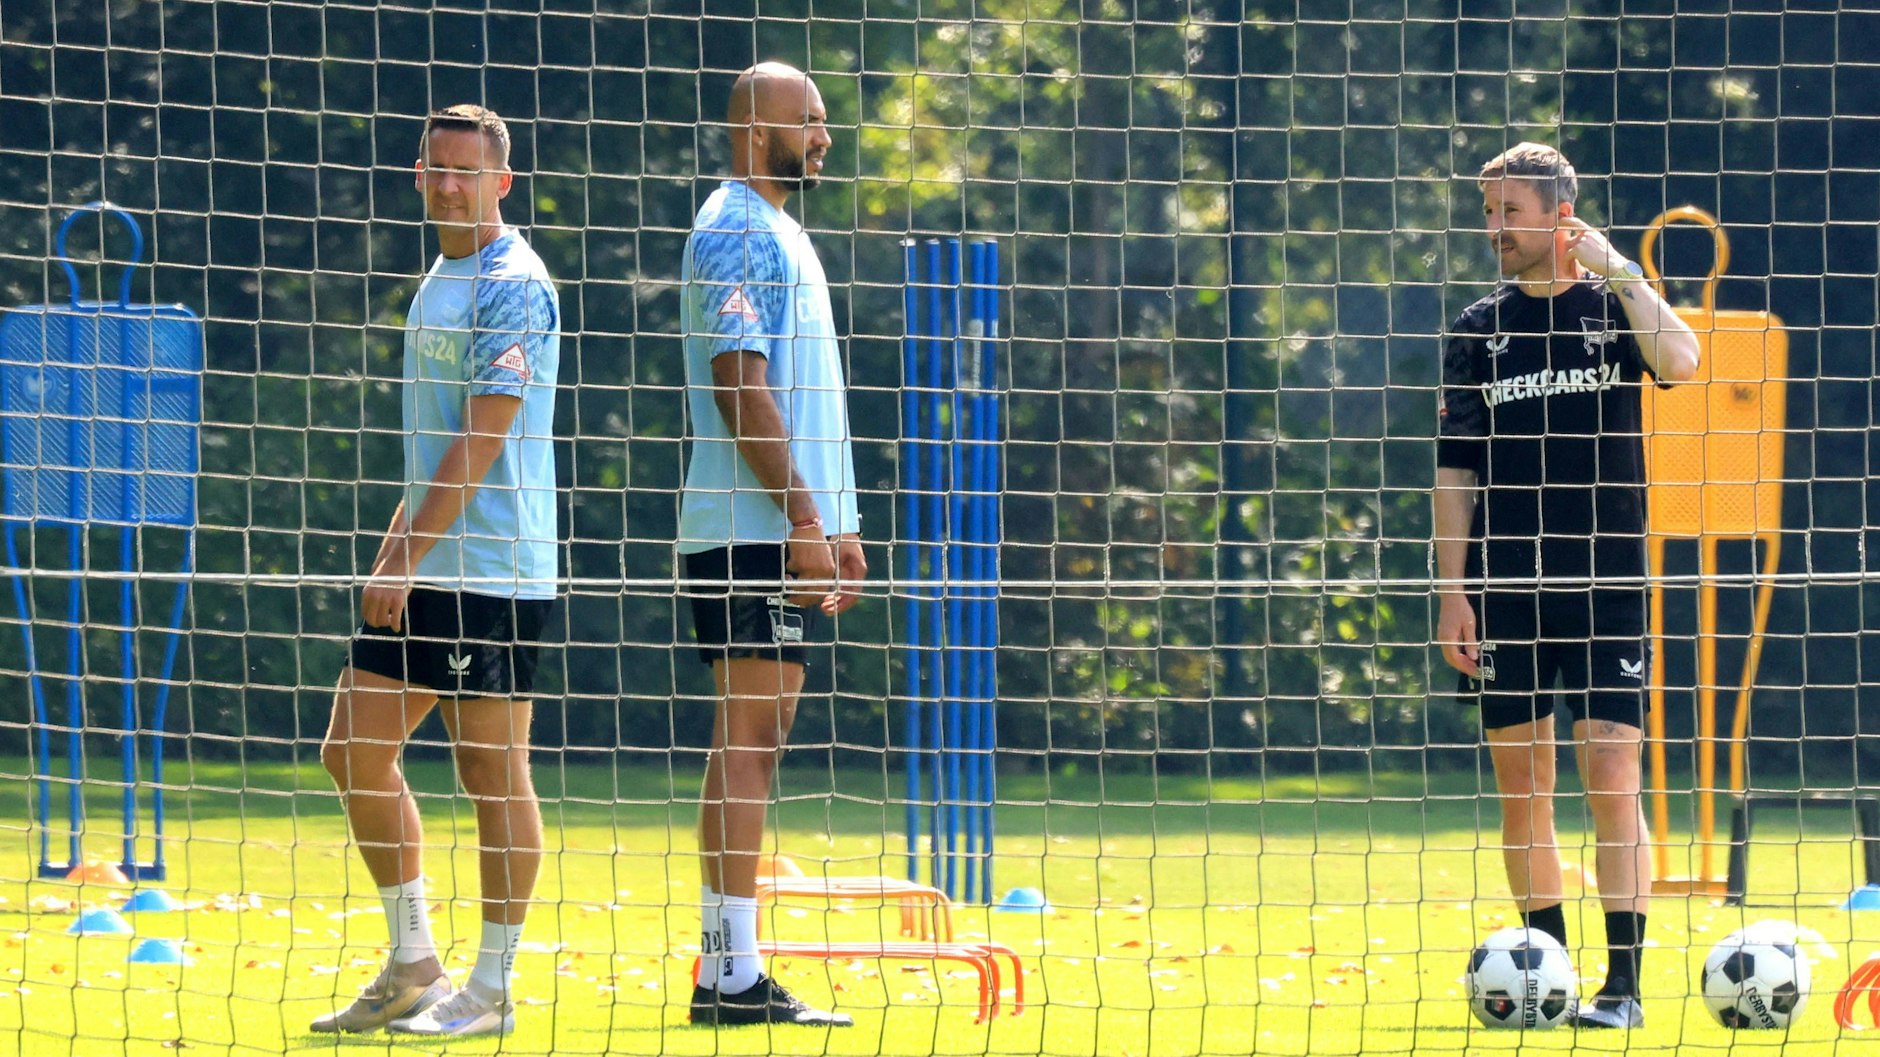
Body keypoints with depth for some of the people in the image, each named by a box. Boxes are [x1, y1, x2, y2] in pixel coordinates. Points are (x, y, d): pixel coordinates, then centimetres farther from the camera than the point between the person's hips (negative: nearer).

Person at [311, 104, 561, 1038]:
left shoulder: (513, 288, -11)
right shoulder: (440, 281, 17)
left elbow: (478, 445, -17)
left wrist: (408, 554, -18)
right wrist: (394, 547, 20)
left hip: (492, 574, -9)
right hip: (423, 573, 9)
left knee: (492, 770, -4)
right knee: (355, 751, 7)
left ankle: (489, 991, 2)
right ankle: (413, 968, 15)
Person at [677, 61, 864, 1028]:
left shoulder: (777, 234, 21)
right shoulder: (736, 233, -11)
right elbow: (739, 384, -18)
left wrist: (834, 525, 21)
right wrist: (805, 519, -20)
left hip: (788, 530, 10)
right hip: (752, 533, -10)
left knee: (753, 741, 9)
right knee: (749, 736, -10)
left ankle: (727, 973, 10)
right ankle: (731, 974, -11)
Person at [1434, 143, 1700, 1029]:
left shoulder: (1614, 305, 3)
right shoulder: (1480, 327, 9)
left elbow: (1681, 361, -20)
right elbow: (1455, 471, 9)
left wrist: (1615, 266, -17)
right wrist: (1453, 591, 2)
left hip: (1606, 587, -3)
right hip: (1505, 587, 3)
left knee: (1612, 781, -9)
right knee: (1521, 784, 5)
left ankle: (1623, 985, -9)